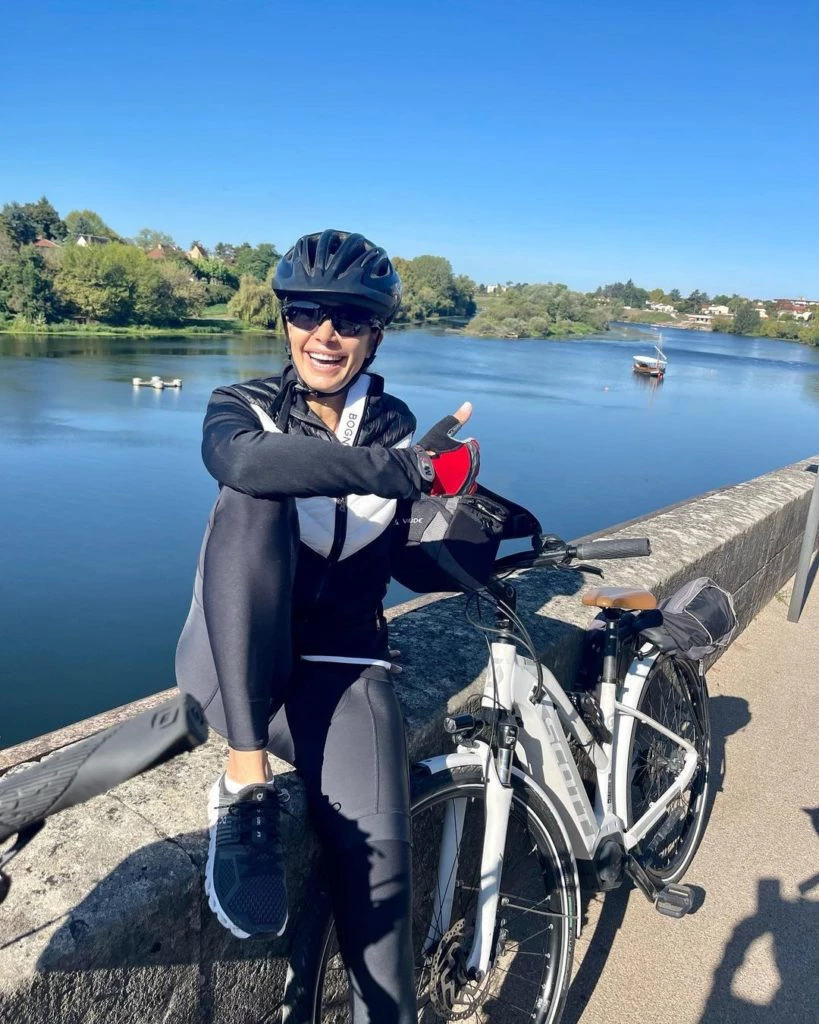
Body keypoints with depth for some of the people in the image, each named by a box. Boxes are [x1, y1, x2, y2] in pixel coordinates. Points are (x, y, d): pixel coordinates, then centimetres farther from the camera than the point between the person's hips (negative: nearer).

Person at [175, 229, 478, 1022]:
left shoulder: (395, 427, 9)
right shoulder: (243, 407, -1)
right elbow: (245, 460, -28)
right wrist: (407, 470, -37)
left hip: (339, 666, 2)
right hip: (235, 664, -1)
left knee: (376, 850, -22)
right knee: (253, 504, -30)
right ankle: (246, 784, -25)